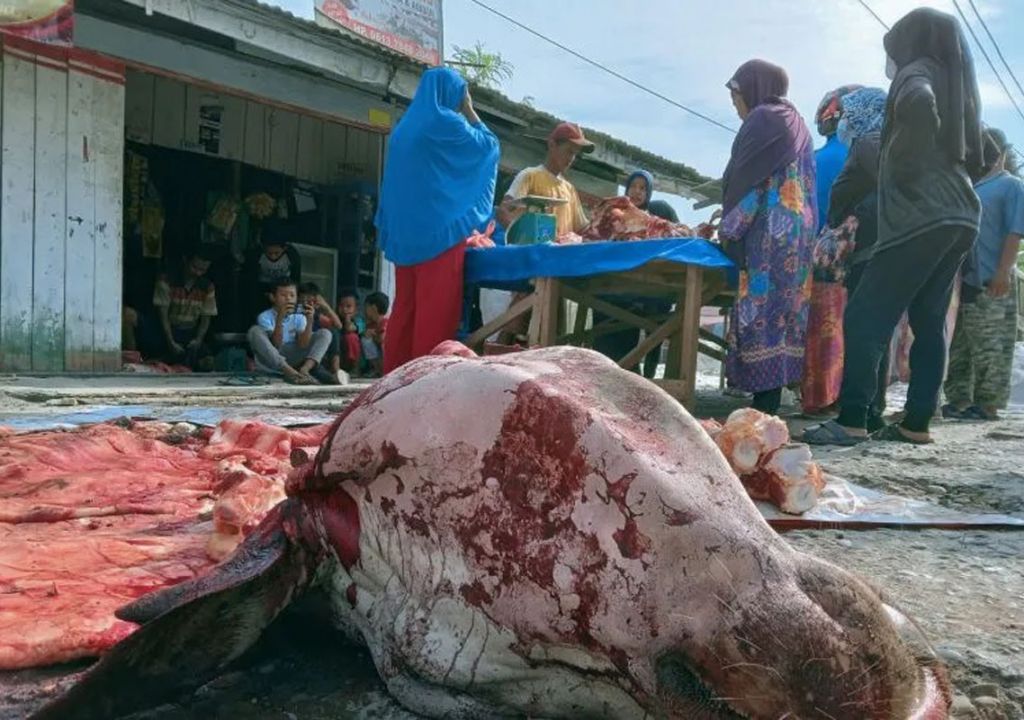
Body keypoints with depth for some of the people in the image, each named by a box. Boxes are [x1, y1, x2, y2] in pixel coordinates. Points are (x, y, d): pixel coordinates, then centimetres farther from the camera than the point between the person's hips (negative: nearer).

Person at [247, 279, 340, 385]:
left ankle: (304, 369, -32)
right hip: (271, 362, -3)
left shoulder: (299, 317, 3)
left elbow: (302, 345, -11)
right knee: (255, 331, -26)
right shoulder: (265, 317, -6)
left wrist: (310, 321, -24)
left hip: (293, 360, 3)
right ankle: (290, 372, -34)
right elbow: (275, 345, -19)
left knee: (325, 333, -5)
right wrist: (280, 318, -30)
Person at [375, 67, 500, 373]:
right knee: (437, 306, -7)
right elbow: (488, 143, 8)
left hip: (405, 231, 8)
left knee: (407, 304, 8)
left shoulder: (405, 126, 17)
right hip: (441, 230, -8)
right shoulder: (445, 122, -6)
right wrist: (469, 109, 16)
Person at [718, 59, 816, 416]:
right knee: (783, 311, 5)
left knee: (761, 312, -12)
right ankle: (770, 404, 6)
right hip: (797, 228, 9)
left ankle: (764, 405, -15)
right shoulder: (795, 123, 25)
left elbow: (748, 181, -9)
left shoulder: (762, 119, -2)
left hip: (769, 229, -9)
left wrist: (728, 228, -5)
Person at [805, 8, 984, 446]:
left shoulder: (917, 73, -1)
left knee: (863, 319, -11)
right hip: (960, 220, 9)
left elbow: (919, 104, -27)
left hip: (920, 219, -9)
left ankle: (851, 422, -15)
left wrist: (903, 168, -17)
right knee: (929, 323, 7)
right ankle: (917, 424, 7)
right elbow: (974, 162, 25)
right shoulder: (959, 88, 23)